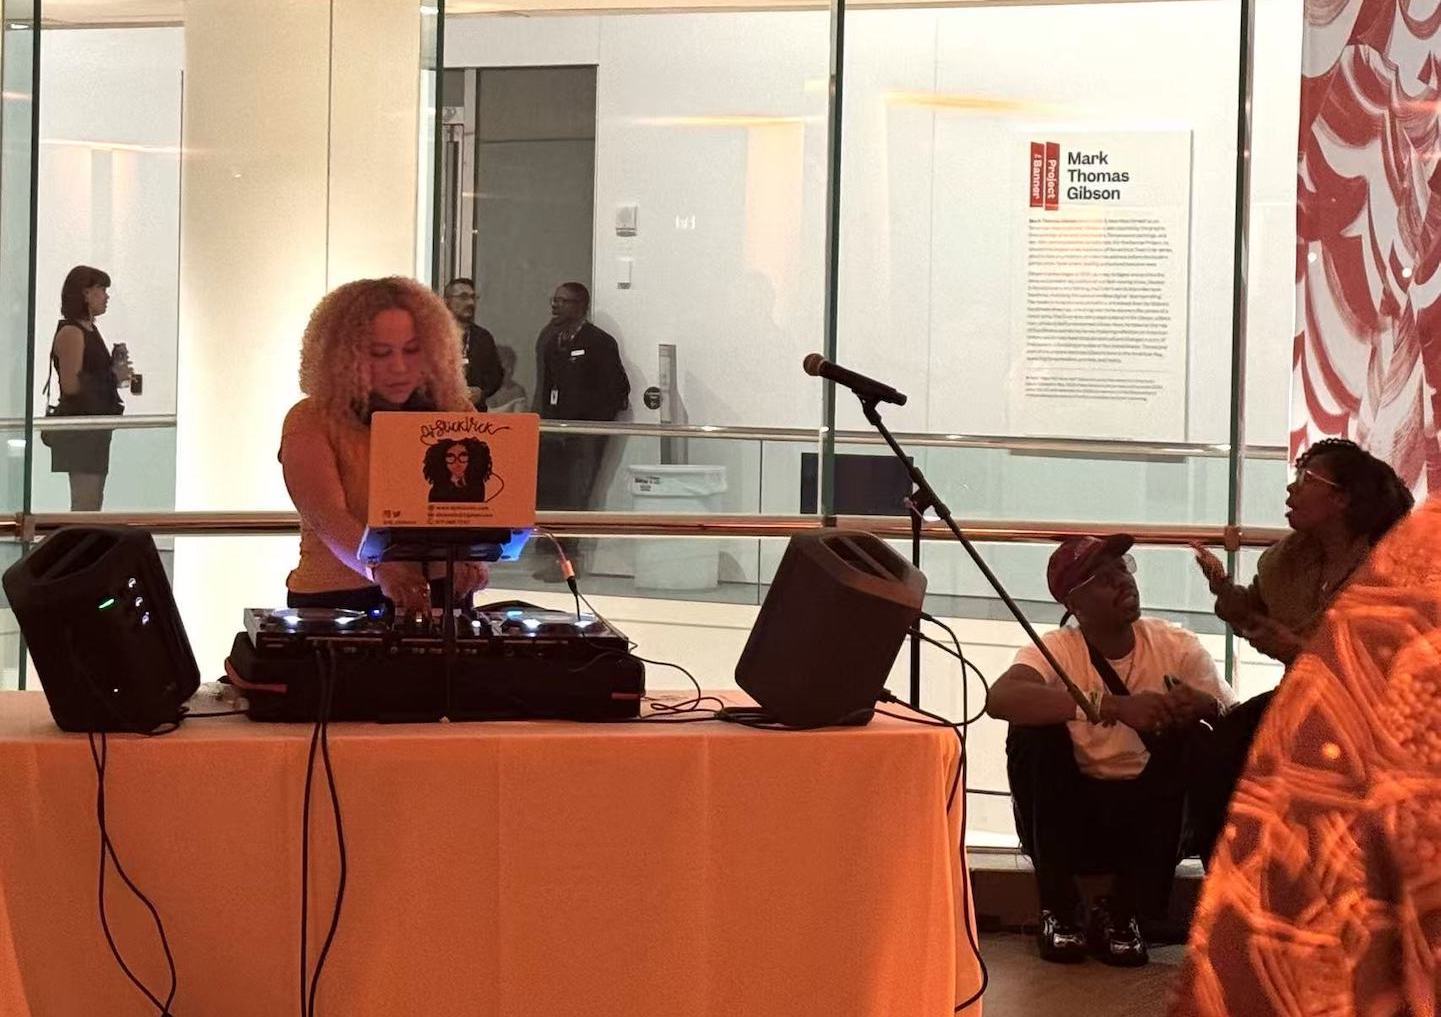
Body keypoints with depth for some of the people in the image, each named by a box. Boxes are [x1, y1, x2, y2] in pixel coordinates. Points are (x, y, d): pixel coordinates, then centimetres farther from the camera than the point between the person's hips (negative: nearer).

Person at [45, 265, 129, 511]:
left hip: (95, 429, 10)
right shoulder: (70, 332, -12)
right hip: (79, 428, -10)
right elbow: (70, 384, -21)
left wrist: (115, 372, 8)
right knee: (85, 505, -12)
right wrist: (113, 376, -14)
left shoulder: (89, 330, 16)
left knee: (93, 503, 10)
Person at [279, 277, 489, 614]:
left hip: (437, 599, 2)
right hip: (334, 600, -2)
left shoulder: (454, 413, 7)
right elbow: (328, 518, -18)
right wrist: (381, 570, -38)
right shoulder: (310, 422, -3)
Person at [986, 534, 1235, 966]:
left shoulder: (1176, 646, -7)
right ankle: (1059, 910, -12)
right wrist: (1113, 706, -44)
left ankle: (1121, 912, -10)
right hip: (1070, 817, -1)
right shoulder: (1057, 650, -14)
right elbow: (1000, 697, -36)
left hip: (1149, 817, 2)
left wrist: (1203, 707, -38)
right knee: (1033, 729, -26)